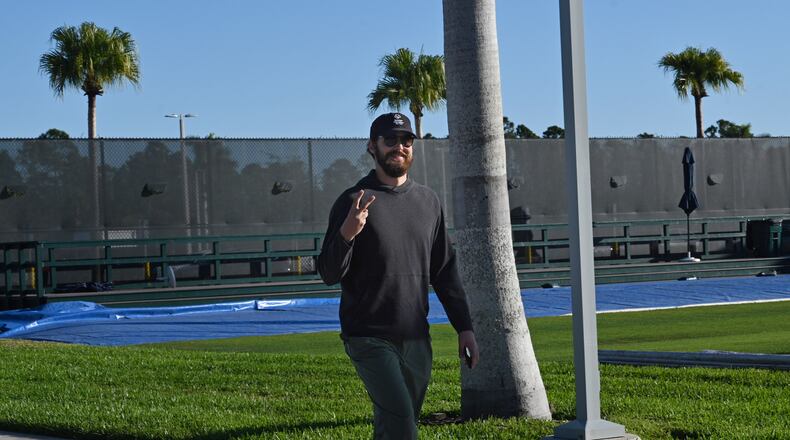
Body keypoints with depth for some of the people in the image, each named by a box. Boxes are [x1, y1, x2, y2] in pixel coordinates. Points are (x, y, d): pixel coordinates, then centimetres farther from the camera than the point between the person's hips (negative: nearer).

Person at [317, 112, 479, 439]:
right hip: (369, 339, -5)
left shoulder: (428, 201, 12)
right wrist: (345, 234, -25)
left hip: (416, 340, 5)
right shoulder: (354, 201, -3)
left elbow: (445, 272, 18)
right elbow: (329, 274, -7)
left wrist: (464, 328, 13)